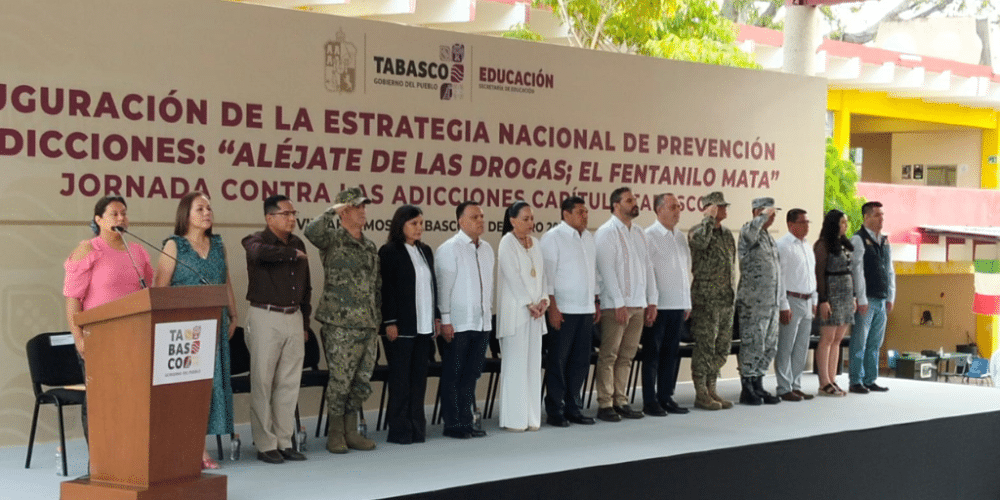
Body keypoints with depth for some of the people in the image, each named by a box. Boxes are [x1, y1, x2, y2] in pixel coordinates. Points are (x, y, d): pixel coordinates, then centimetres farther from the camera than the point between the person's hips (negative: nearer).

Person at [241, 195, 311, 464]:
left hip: (294, 318, 6)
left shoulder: (298, 244, 13)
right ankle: (265, 445, 4)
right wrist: (292, 254, -17)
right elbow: (260, 253, -32)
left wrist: (305, 323, 18)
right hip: (265, 318, -6)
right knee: (262, 383, -2)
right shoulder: (256, 241, -5)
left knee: (289, 383, 7)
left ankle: (285, 442, 14)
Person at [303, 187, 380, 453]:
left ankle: (351, 431, 20)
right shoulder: (333, 240, -3)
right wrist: (332, 210, -21)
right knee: (340, 380, -2)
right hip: (341, 324, -6)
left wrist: (379, 318, 18)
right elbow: (311, 231, -27)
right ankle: (336, 433, 10)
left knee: (363, 381, 9)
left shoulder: (371, 247, 17)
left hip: (368, 324, 6)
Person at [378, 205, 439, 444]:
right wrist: (390, 322, -13)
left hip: (425, 326, 6)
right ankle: (399, 429, 4)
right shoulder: (390, 252, -5)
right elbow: (386, 288, -9)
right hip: (402, 326, -6)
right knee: (400, 379, -1)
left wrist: (436, 317, 12)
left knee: (419, 377, 8)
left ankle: (417, 427, 13)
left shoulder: (426, 251, 15)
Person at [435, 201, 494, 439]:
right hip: (458, 324, -6)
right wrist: (445, 320, -13)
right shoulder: (449, 249, -9)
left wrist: (489, 311, 14)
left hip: (482, 322, 6)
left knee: (471, 375, 12)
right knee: (453, 376, 2)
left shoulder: (487, 249, 12)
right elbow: (443, 286, -10)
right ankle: (452, 424, 9)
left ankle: (466, 421, 20)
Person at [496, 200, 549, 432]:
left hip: (535, 311, 7)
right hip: (515, 311, -7)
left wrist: (543, 300, -2)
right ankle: (513, 419, -2)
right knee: (515, 363, -6)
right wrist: (529, 304, -12)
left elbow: (541, 273, 12)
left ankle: (531, 416, 11)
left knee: (533, 363, 6)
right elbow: (513, 276, -12)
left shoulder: (534, 242, 14)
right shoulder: (507, 243, -7)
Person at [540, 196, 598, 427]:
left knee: (580, 361, 9)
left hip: (586, 309, 7)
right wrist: (552, 307, -16)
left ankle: (572, 407, 18)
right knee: (558, 361, -1)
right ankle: (555, 411, 5)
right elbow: (547, 273, -11)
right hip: (563, 310, -7)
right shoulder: (553, 237, -7)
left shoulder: (588, 237, 14)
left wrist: (596, 303, 14)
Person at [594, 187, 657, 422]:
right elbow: (607, 270, -12)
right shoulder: (606, 232, -6)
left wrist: (651, 301, 11)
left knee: (627, 356, 9)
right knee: (609, 356, -4)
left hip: (638, 305, 7)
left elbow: (647, 267, 17)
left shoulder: (639, 233, 16)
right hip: (615, 305, -7)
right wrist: (619, 303, -16)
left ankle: (620, 401, 14)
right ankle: (605, 405, 0)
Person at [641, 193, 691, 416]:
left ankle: (665, 397, 17)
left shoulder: (681, 237, 15)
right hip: (659, 306, -7)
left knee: (671, 353, 9)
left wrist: (688, 303, 15)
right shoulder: (649, 236, -8)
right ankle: (650, 401, 5)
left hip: (678, 305, 7)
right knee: (652, 354, 0)